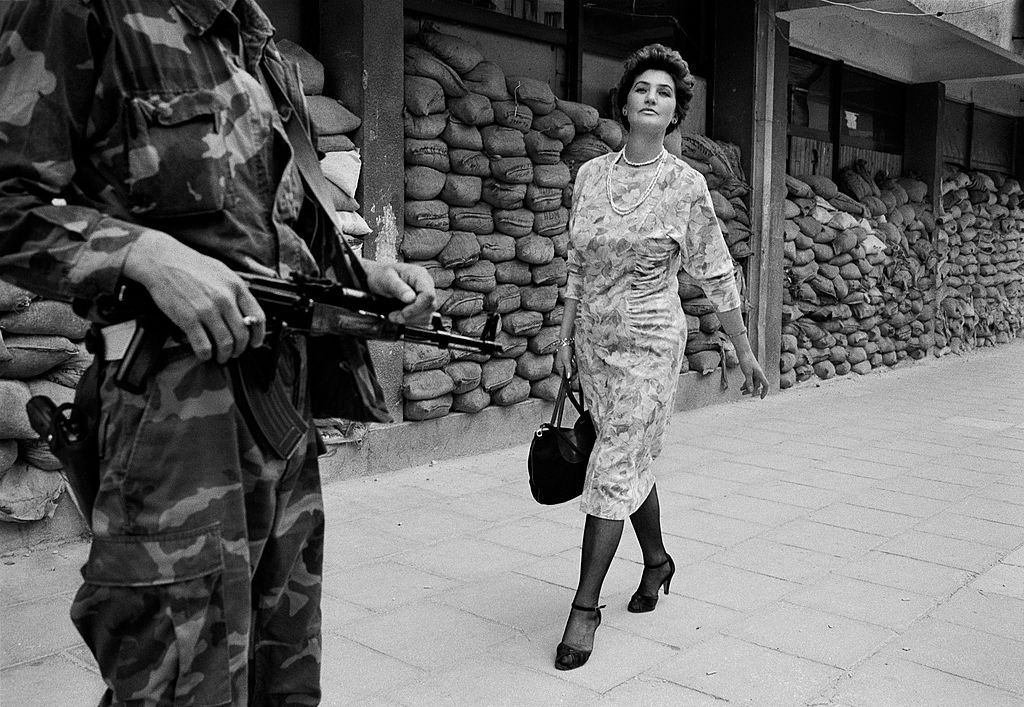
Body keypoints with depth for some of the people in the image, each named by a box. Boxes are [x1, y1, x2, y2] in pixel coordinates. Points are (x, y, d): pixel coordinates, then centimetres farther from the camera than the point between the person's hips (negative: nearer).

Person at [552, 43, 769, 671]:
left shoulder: (686, 185, -7)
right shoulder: (591, 174, 5)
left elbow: (718, 276, -2)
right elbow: (578, 264, 11)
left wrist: (746, 353, 1)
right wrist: (566, 337, 11)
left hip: (651, 341, -5)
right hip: (595, 341, 5)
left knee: (614, 471, -7)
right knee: (632, 463, 16)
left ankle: (585, 608, 2)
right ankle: (657, 561, 38)